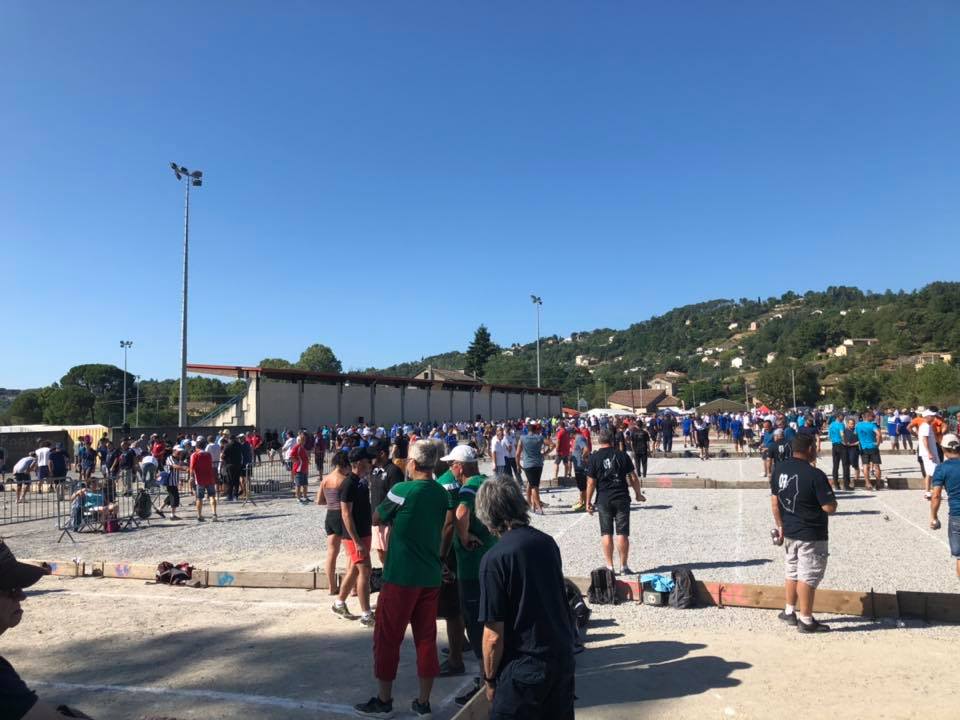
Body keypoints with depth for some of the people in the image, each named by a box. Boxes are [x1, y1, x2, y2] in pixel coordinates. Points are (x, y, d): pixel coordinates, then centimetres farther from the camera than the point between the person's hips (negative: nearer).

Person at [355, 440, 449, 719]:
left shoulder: (402, 491, -14)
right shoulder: (442, 494, 2)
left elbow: (376, 519, 0)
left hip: (400, 577, -5)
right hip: (431, 577, 6)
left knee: (387, 639, 9)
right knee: (427, 639, 12)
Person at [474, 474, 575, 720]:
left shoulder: (494, 559, -19)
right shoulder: (547, 542, -1)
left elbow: (494, 635, -16)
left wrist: (490, 678, -2)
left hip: (524, 667, -6)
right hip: (564, 658, 7)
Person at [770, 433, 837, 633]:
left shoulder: (779, 468, -1)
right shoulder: (815, 475, -21)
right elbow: (830, 508, -17)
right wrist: (829, 493, 3)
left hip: (789, 532, 6)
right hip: (811, 536, -6)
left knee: (792, 573, 21)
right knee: (807, 577, 4)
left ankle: (789, 612, 31)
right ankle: (806, 621, 14)